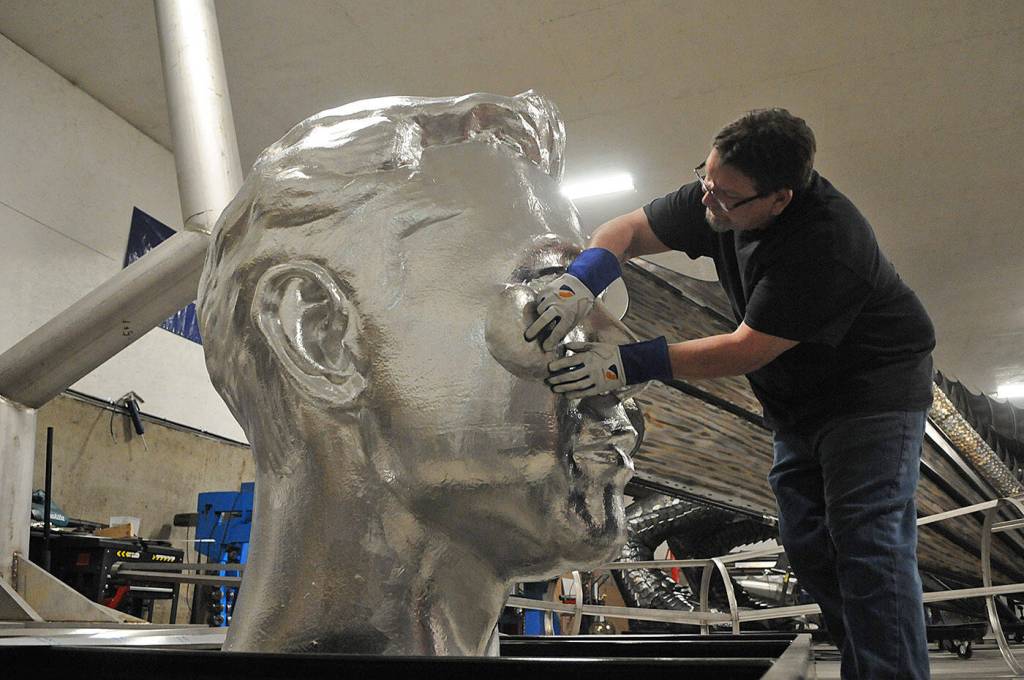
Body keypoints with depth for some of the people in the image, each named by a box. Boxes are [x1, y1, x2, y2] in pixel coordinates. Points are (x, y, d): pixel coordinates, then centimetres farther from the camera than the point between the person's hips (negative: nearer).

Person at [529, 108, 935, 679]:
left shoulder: (826, 245, -33)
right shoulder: (716, 195, -11)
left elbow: (747, 349, -32)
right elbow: (629, 230, -5)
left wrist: (630, 364, -35)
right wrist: (581, 279, -27)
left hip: (874, 386, -7)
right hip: (799, 400, 8)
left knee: (866, 541, -14)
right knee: (808, 544, 7)